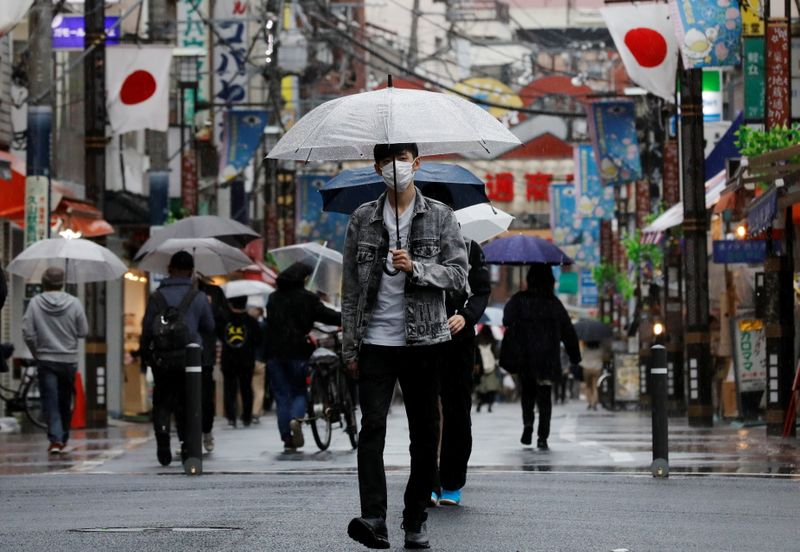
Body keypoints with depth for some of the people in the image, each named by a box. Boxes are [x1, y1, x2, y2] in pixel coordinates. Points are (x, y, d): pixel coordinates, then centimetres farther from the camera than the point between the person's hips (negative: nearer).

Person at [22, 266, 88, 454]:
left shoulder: (35, 303, -8)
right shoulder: (74, 303, -8)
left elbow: (28, 333, -8)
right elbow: (83, 331, -3)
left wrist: (36, 353, 8)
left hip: (46, 360, -1)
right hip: (69, 359, 1)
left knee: (50, 402, 0)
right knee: (65, 402, 15)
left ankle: (55, 439, -12)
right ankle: (63, 438, 26)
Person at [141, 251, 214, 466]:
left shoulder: (156, 297, 1)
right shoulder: (198, 297, 0)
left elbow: (146, 329, 1)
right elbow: (209, 327, 9)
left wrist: (144, 354, 13)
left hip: (161, 359, 0)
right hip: (189, 358, 0)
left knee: (162, 402, 9)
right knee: (186, 404, 10)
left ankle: (162, 438, -10)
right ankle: (188, 446, 7)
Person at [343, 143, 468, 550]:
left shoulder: (440, 216, 5)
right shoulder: (362, 219, 8)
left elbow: (458, 274, 0)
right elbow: (351, 287, 9)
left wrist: (415, 267, -17)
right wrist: (350, 345, 6)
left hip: (423, 340, 0)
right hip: (376, 341, 0)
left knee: (424, 434, 4)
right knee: (372, 427, -12)